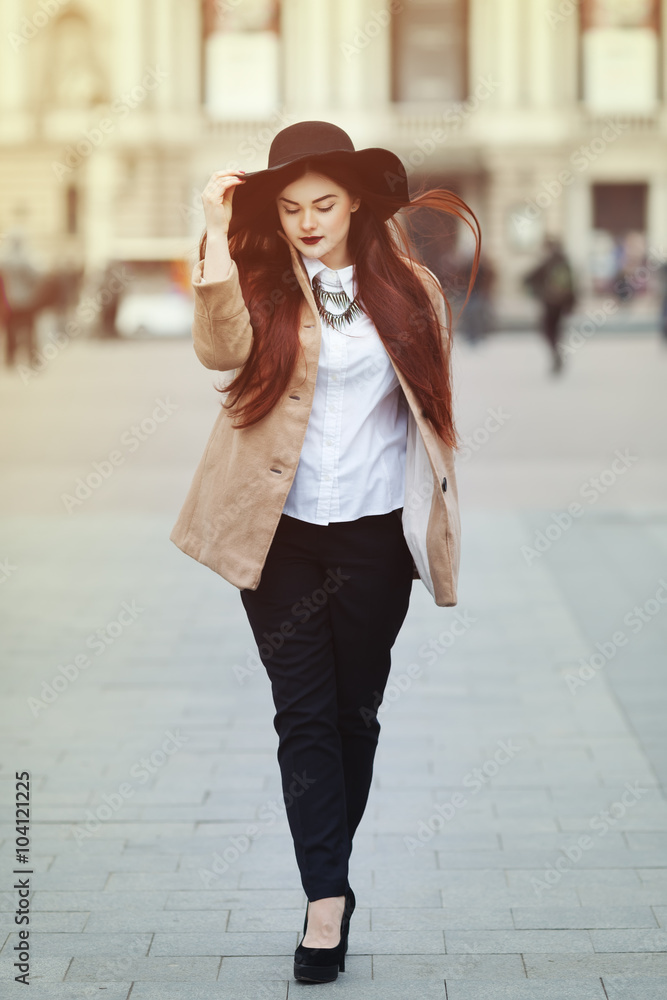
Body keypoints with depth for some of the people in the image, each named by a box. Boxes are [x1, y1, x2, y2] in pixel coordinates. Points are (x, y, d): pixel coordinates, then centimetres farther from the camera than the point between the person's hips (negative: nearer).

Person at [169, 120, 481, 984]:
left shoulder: (406, 288, 4)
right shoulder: (260, 280, 0)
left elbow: (433, 395, 13)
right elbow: (222, 349, -21)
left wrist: (437, 501, 9)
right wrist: (217, 233, -25)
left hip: (375, 532, 1)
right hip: (280, 530, -1)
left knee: (356, 710, 10)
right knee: (303, 713, -4)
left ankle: (326, 871, 26)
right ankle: (327, 897, -4)